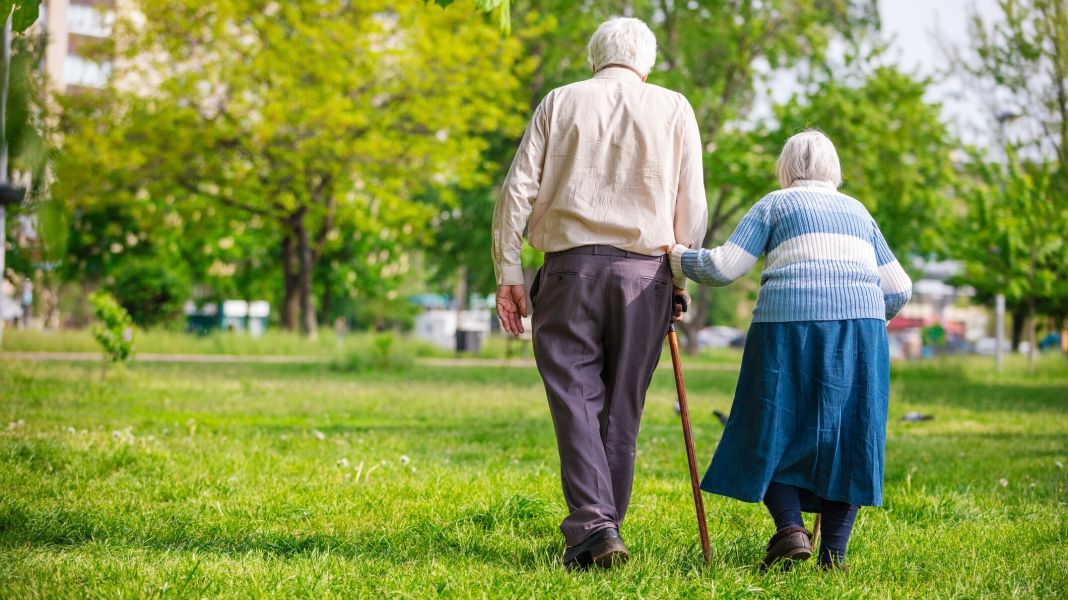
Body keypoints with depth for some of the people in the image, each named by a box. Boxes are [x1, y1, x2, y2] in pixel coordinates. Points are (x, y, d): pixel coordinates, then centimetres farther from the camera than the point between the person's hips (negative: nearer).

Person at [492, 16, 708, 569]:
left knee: (575, 398, -1)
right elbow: (692, 210, 7)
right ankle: (604, 529, 10)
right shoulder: (674, 109, 10)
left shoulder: (560, 102, 10)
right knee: (622, 408, 8)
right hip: (645, 273, 1)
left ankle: (592, 526, -16)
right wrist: (679, 281, 14)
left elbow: (517, 191, 3)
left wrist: (507, 273, 5)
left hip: (571, 266, -1)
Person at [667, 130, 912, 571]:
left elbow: (724, 267, 2)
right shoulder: (857, 212, 24)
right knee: (846, 439, 6)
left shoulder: (775, 205, 12)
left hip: (790, 323, -3)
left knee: (773, 434, 7)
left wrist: (679, 259, 19)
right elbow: (899, 289, 19)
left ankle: (791, 526, -12)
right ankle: (833, 554, 0)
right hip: (861, 324, 3)